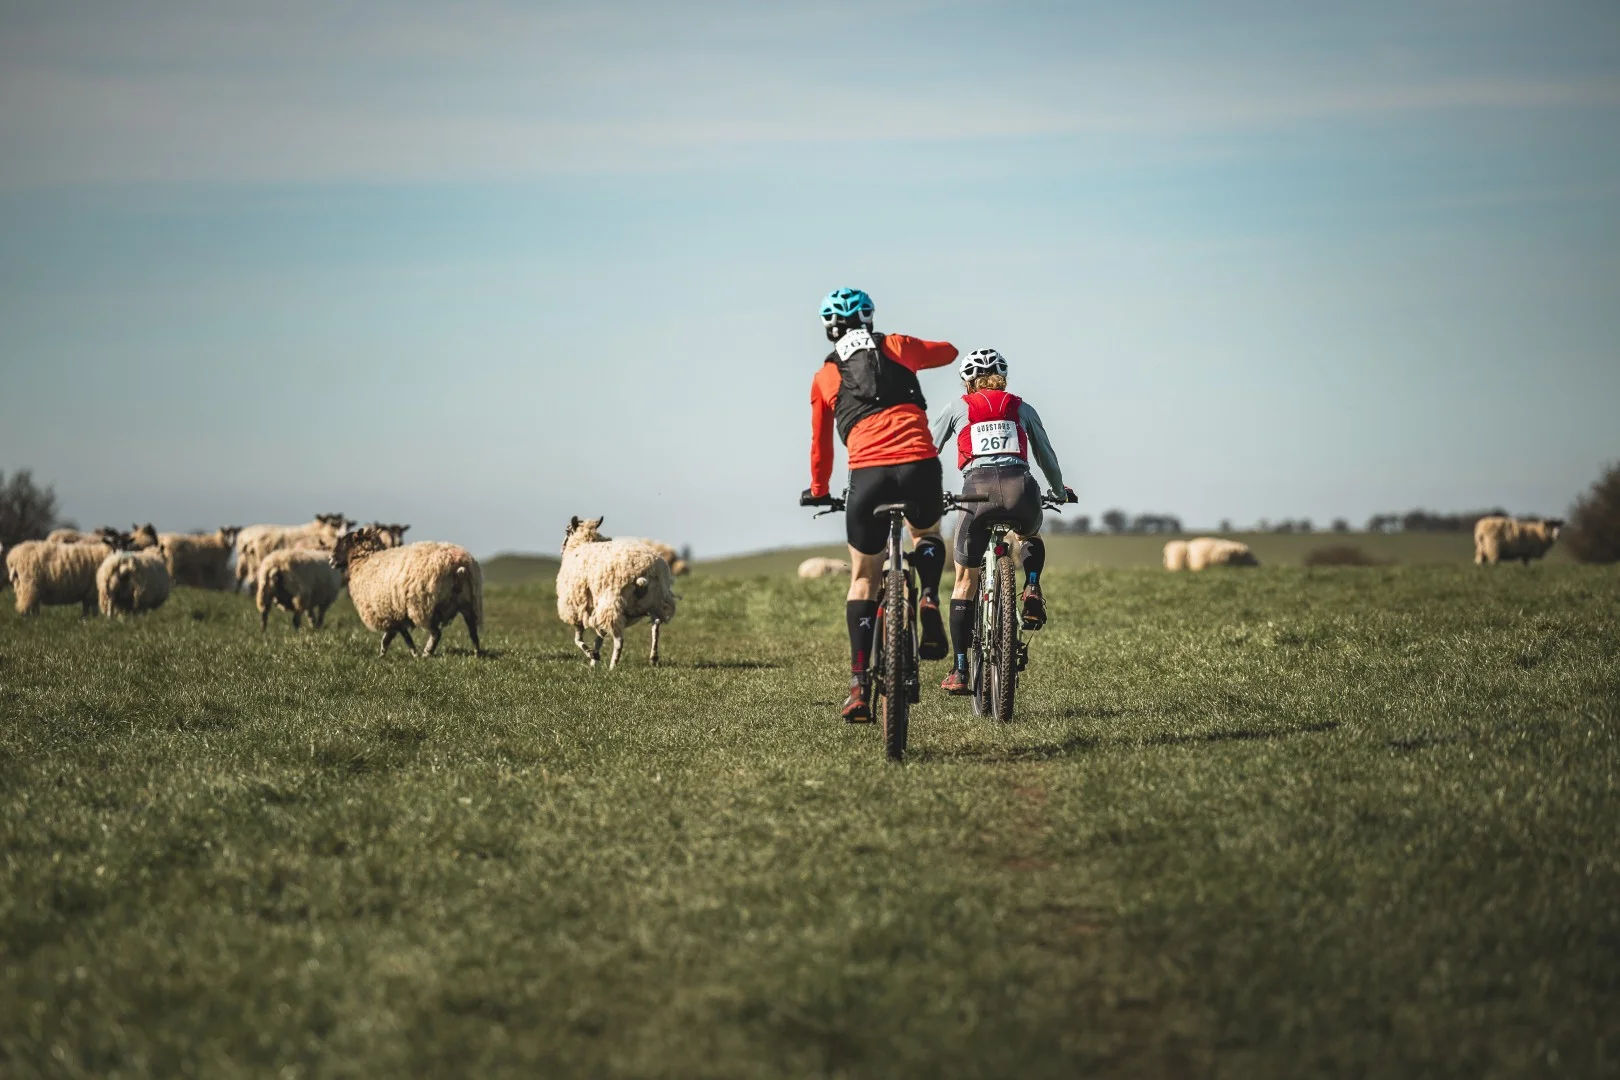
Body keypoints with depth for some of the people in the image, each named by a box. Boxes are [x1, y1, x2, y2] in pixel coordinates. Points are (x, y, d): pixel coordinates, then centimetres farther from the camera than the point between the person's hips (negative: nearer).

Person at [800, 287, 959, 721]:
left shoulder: (824, 376, 18)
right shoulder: (896, 346, 18)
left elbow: (820, 443, 26)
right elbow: (948, 352, 36)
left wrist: (818, 490, 43)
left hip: (868, 474, 0)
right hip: (920, 463, 0)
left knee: (863, 579, 13)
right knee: (926, 534, 33)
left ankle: (859, 685, 1)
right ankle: (929, 601, 3)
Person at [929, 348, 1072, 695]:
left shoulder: (958, 408, 21)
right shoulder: (1022, 409, 24)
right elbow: (1047, 457, 31)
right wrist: (1060, 493, 47)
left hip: (978, 489, -1)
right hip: (1021, 488, 1)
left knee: (964, 582, 12)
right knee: (1030, 537, 37)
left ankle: (959, 672, 7)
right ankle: (1032, 591, 7)